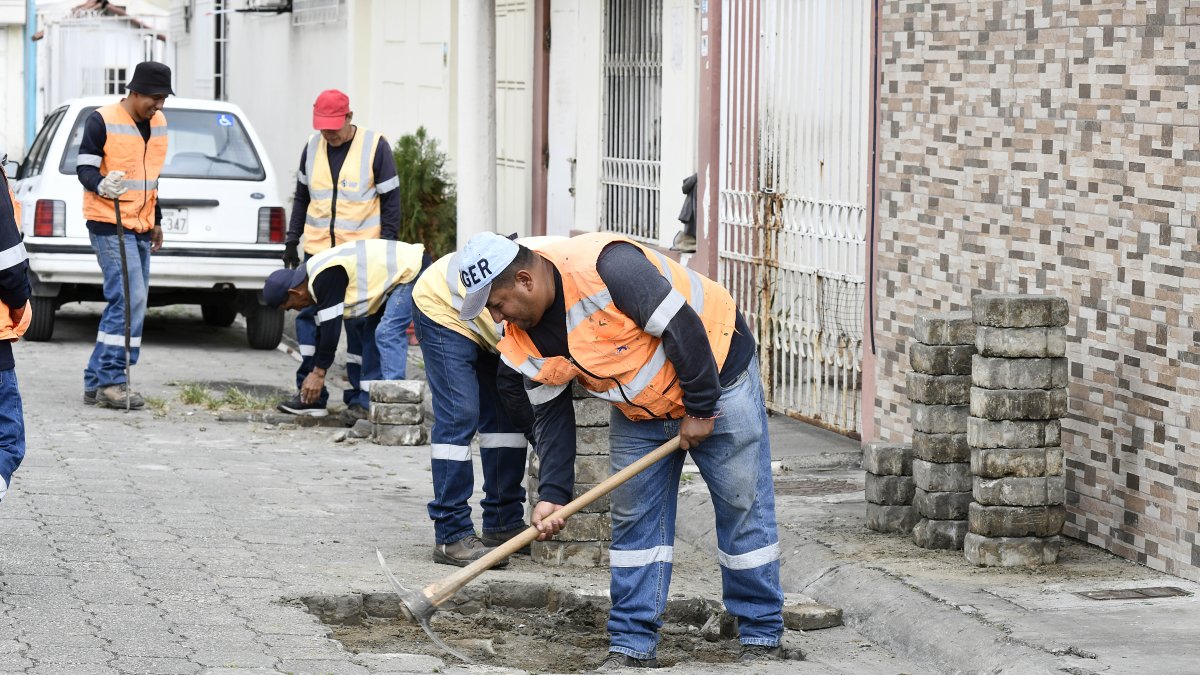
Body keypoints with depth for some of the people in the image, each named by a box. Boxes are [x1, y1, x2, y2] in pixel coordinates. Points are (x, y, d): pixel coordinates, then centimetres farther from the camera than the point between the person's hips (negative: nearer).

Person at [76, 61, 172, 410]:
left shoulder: (158, 123, 12)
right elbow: (84, 168, -12)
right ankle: (110, 382, -13)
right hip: (109, 224, -8)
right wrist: (102, 185, -33)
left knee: (126, 304, 6)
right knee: (129, 300, -17)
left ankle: (98, 382, 11)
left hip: (140, 227, 8)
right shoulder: (103, 121, -10)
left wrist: (156, 221, 25)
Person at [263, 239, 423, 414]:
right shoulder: (317, 276, 9)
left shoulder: (325, 278, -23)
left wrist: (318, 372, -11)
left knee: (388, 334, -18)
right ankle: (366, 401, 16)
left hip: (410, 268, -11)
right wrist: (315, 373, 18)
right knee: (372, 330, 14)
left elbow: (331, 328, -20)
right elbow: (323, 330, 17)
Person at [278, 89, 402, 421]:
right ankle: (311, 395, 6)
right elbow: (301, 198, 19)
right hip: (318, 251, 4)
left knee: (360, 325, -2)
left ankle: (360, 399, 4)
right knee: (309, 317, 0)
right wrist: (292, 240, 14)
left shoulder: (375, 147, -5)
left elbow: (391, 201, -2)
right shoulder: (313, 147, 9)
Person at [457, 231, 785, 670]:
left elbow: (682, 327, -30)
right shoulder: (524, 340, -10)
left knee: (743, 511, 1)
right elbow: (551, 415, 0)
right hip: (638, 411, 7)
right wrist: (553, 495, -9)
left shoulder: (604, 268, -34)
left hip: (714, 372, -7)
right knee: (634, 520, 4)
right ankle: (632, 646, 10)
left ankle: (762, 638, 12)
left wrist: (701, 408, -22)